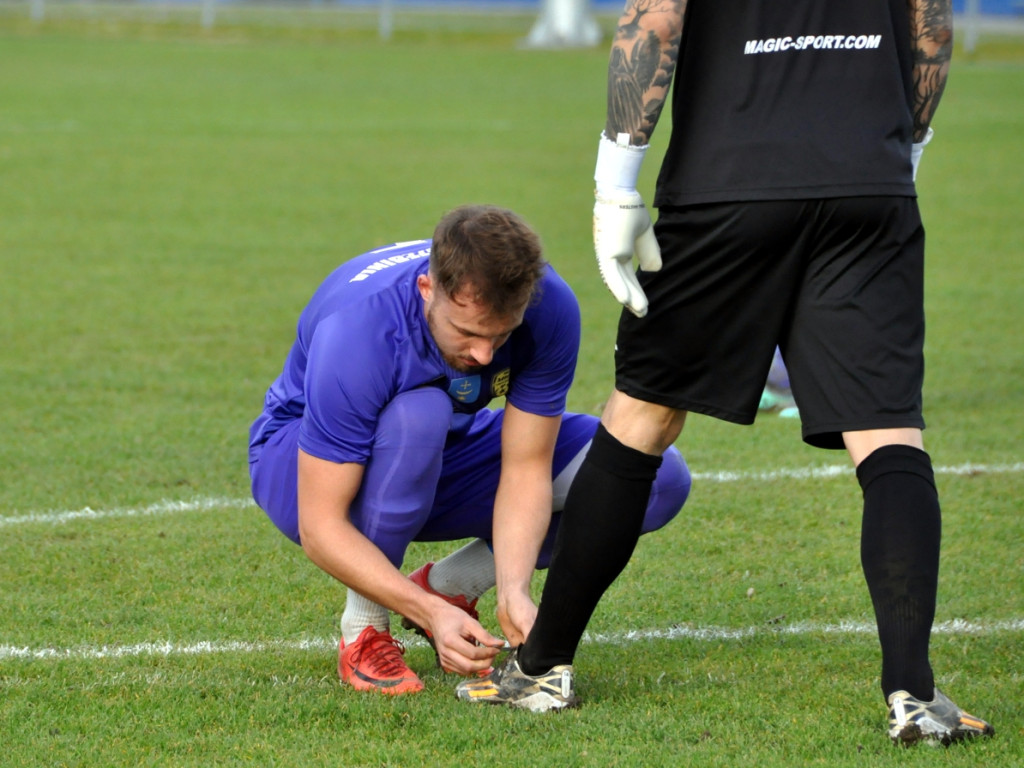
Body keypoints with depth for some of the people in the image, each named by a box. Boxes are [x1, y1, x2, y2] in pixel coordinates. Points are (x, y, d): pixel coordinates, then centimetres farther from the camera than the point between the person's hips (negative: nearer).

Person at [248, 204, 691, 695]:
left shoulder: (548, 308, -27)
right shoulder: (357, 330, -38)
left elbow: (525, 470, -20)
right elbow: (320, 529, -35)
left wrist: (513, 592, -36)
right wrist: (433, 616, -43)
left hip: (440, 457, 4)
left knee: (658, 478, -15)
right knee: (419, 413, -41)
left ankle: (447, 585, -1)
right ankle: (364, 629, -19)